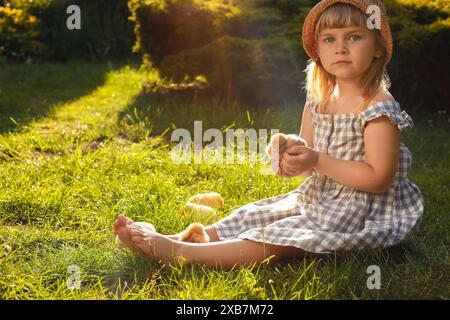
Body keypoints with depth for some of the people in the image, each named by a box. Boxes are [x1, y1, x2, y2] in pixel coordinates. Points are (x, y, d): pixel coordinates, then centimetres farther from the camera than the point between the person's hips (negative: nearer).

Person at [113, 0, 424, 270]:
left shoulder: (379, 108, -19)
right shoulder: (317, 102, 6)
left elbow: (379, 178, -23)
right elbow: (307, 155, 13)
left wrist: (317, 161, -26)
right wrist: (290, 162, -12)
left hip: (358, 212, -8)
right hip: (315, 198, 8)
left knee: (274, 241, -22)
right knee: (248, 219, -2)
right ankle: (171, 239, -7)